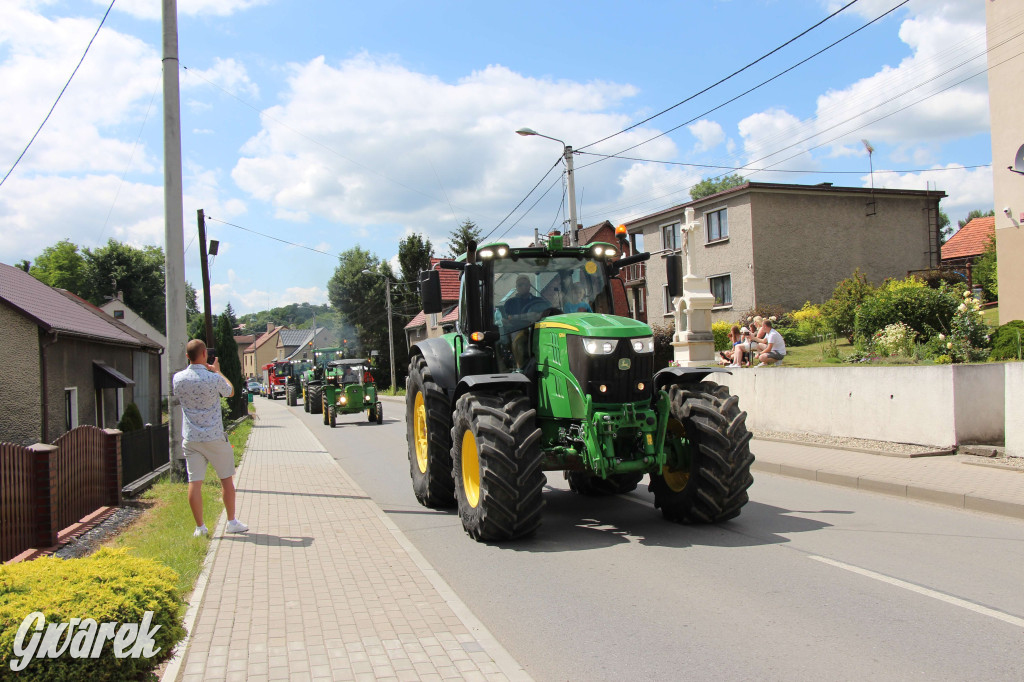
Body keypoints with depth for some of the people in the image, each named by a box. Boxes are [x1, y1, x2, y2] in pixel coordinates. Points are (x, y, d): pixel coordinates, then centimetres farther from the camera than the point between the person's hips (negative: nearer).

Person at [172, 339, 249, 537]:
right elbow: (230, 391, 7)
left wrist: (204, 370, 21)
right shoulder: (214, 379, -14)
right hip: (214, 437, -3)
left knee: (194, 482, 4)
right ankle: (232, 522, 18)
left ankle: (200, 527, 7)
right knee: (226, 479, 11)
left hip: (190, 438, 3)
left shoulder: (178, 378, -4)